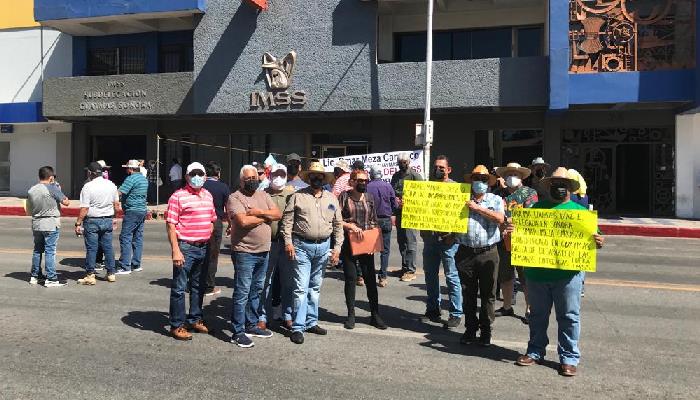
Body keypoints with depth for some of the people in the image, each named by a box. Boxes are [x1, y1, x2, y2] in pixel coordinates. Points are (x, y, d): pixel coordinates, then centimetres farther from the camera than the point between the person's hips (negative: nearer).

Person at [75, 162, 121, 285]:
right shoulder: (111, 185, 5)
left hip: (92, 221, -5)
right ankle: (111, 274, 16)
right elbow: (116, 205, 10)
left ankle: (90, 275, 7)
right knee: (108, 247, 11)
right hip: (108, 220, 5)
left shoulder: (88, 187, -12)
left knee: (91, 248, 2)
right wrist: (113, 218, 22)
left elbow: (84, 209, -15)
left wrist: (78, 223, -8)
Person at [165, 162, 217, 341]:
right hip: (185, 247, -7)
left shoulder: (208, 195, 11)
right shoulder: (178, 196, -9)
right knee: (179, 288, 2)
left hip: (204, 248, 7)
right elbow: (170, 225, -13)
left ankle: (195, 319, 31)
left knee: (198, 286, 17)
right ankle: (177, 325, 12)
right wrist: (175, 250, -18)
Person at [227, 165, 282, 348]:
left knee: (256, 291, 16)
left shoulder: (263, 196, 12)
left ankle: (252, 325, 28)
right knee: (242, 293, -3)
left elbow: (278, 214, 1)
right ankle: (238, 332, 5)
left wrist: (259, 212, -14)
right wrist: (265, 217, -9)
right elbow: (243, 221, -22)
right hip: (244, 252, -7)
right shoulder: (235, 198, -8)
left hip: (263, 252, 7)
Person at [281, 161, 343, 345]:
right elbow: (287, 221, -3)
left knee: (315, 287, 15)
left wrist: (337, 247, 4)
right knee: (301, 288, -5)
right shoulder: (297, 196, 0)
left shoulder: (331, 199, 9)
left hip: (323, 247, 4)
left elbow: (338, 224, 10)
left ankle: (311, 322, 26)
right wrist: (288, 242, -11)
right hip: (301, 246, -4)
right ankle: (298, 328, 1)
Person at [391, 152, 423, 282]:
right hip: (398, 213, 6)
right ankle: (404, 267, 21)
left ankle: (410, 271, -1)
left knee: (410, 242, -5)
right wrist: (395, 200, 0)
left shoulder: (415, 176, -3)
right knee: (401, 241, 11)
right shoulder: (395, 176, 15)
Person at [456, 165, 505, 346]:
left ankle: (486, 331, 16)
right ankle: (470, 329, 19)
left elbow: (500, 218, -10)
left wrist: (478, 208, -12)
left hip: (488, 253, -1)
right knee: (468, 294, 8)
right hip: (466, 253, 1)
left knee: (488, 294, 4)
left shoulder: (495, 200, 7)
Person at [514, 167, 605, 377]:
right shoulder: (537, 208, 11)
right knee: (537, 315, 13)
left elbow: (593, 238, 5)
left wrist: (598, 242, -18)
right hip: (537, 272, 2)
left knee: (569, 317, 5)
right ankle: (535, 352, 27)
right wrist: (510, 232, -9)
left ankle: (569, 358, 17)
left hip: (568, 274, -2)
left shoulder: (580, 211, 7)